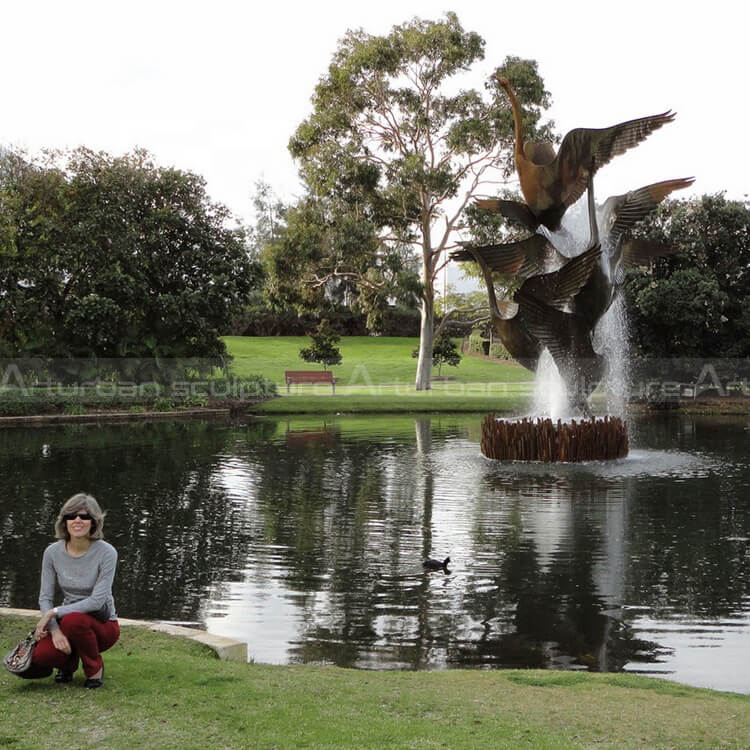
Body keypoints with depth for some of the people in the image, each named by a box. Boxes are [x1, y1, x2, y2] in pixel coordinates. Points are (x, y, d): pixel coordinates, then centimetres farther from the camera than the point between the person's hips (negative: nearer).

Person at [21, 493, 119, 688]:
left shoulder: (106, 553, -18)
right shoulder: (53, 552, -6)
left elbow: (97, 600, -23)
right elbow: (45, 597, -5)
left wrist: (54, 612, -25)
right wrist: (54, 629, -22)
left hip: (102, 624, -3)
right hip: (66, 622, 3)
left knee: (73, 620, -38)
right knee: (32, 664, -24)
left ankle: (95, 668, -8)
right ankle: (69, 661, 12)